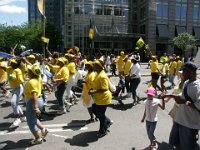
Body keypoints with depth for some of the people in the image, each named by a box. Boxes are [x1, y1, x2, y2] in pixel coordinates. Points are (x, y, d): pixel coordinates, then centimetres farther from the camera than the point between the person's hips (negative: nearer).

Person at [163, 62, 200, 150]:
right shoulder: (186, 82, 6)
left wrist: (184, 102, -28)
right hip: (179, 119, 9)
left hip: (190, 123, -8)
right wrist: (171, 96, 13)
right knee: (176, 142, 24)